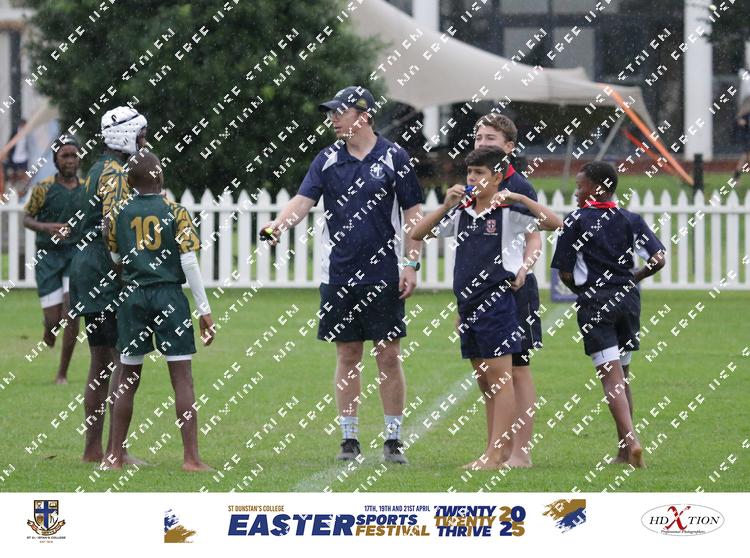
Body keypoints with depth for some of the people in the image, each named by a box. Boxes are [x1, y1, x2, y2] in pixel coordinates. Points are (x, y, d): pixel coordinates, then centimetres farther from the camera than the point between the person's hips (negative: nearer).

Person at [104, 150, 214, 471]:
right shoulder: (174, 212, -3)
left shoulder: (119, 214, 4)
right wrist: (204, 310, -5)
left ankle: (115, 457, 13)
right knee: (182, 378, -2)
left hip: (133, 297, 3)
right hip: (169, 295, -3)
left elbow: (115, 259, 12)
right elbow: (189, 262, -7)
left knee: (128, 379, 10)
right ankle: (191, 458, -7)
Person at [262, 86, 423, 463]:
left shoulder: (394, 158, 0)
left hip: (383, 274, -2)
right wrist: (279, 224, -25)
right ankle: (349, 439, 12)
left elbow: (413, 214, 3)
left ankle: (393, 440, 5)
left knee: (388, 356, -1)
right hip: (338, 274, 2)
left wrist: (411, 265, -4)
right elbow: (303, 200, -4)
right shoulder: (327, 160, 7)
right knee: (347, 357, 6)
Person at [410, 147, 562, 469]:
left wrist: (520, 198, -21)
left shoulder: (508, 213, -6)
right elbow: (417, 234, 11)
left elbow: (554, 224, -15)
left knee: (499, 378, -7)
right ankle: (498, 450, 16)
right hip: (467, 305, 7)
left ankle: (496, 454, -10)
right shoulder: (461, 214, 12)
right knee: (484, 382, 11)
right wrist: (446, 206, -1)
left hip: (495, 301, -7)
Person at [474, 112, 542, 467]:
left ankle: (521, 451, 0)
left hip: (513, 287, -6)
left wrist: (524, 268, -26)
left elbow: (534, 241, -5)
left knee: (518, 368, -3)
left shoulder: (519, 188, -5)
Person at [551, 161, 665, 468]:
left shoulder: (576, 221, -3)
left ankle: (630, 440, -28)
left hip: (594, 304, -4)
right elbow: (658, 259, -4)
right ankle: (624, 448, 19)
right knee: (622, 375, 16)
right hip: (628, 300, 4)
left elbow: (565, 273, -3)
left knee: (611, 375, -10)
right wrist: (631, 279, 12)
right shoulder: (630, 220, 7)